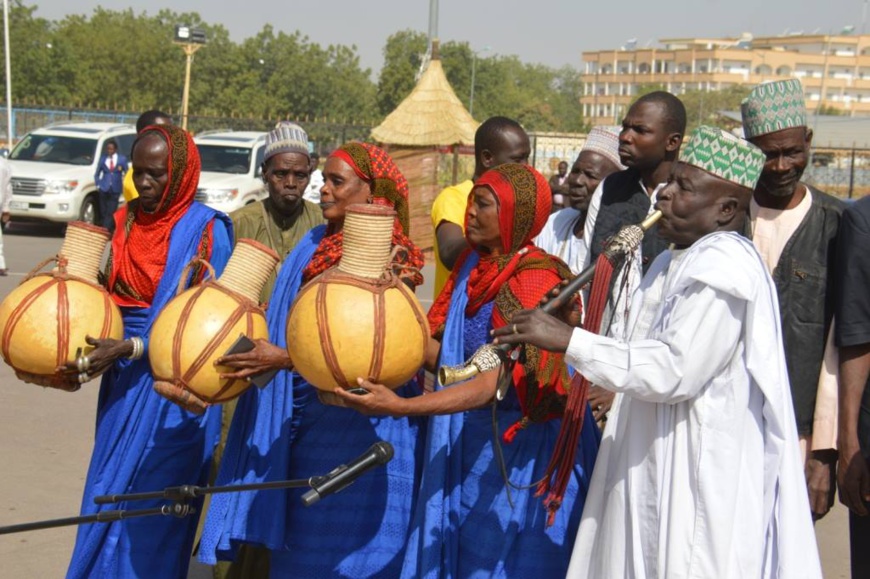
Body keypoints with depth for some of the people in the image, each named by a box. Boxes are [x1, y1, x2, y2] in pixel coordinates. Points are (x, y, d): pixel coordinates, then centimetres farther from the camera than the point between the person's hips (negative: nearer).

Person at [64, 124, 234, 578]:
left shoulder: (206, 230, -11)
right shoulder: (125, 221, 8)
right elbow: (109, 294, 14)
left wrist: (130, 349, -22)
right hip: (123, 381, 6)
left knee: (149, 509, -1)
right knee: (108, 495, 12)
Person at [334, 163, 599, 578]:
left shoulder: (533, 279, -19)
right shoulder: (472, 265, 5)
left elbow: (493, 384, -25)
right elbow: (442, 354, 3)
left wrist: (399, 407, -32)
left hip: (519, 453, -7)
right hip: (466, 446, 7)